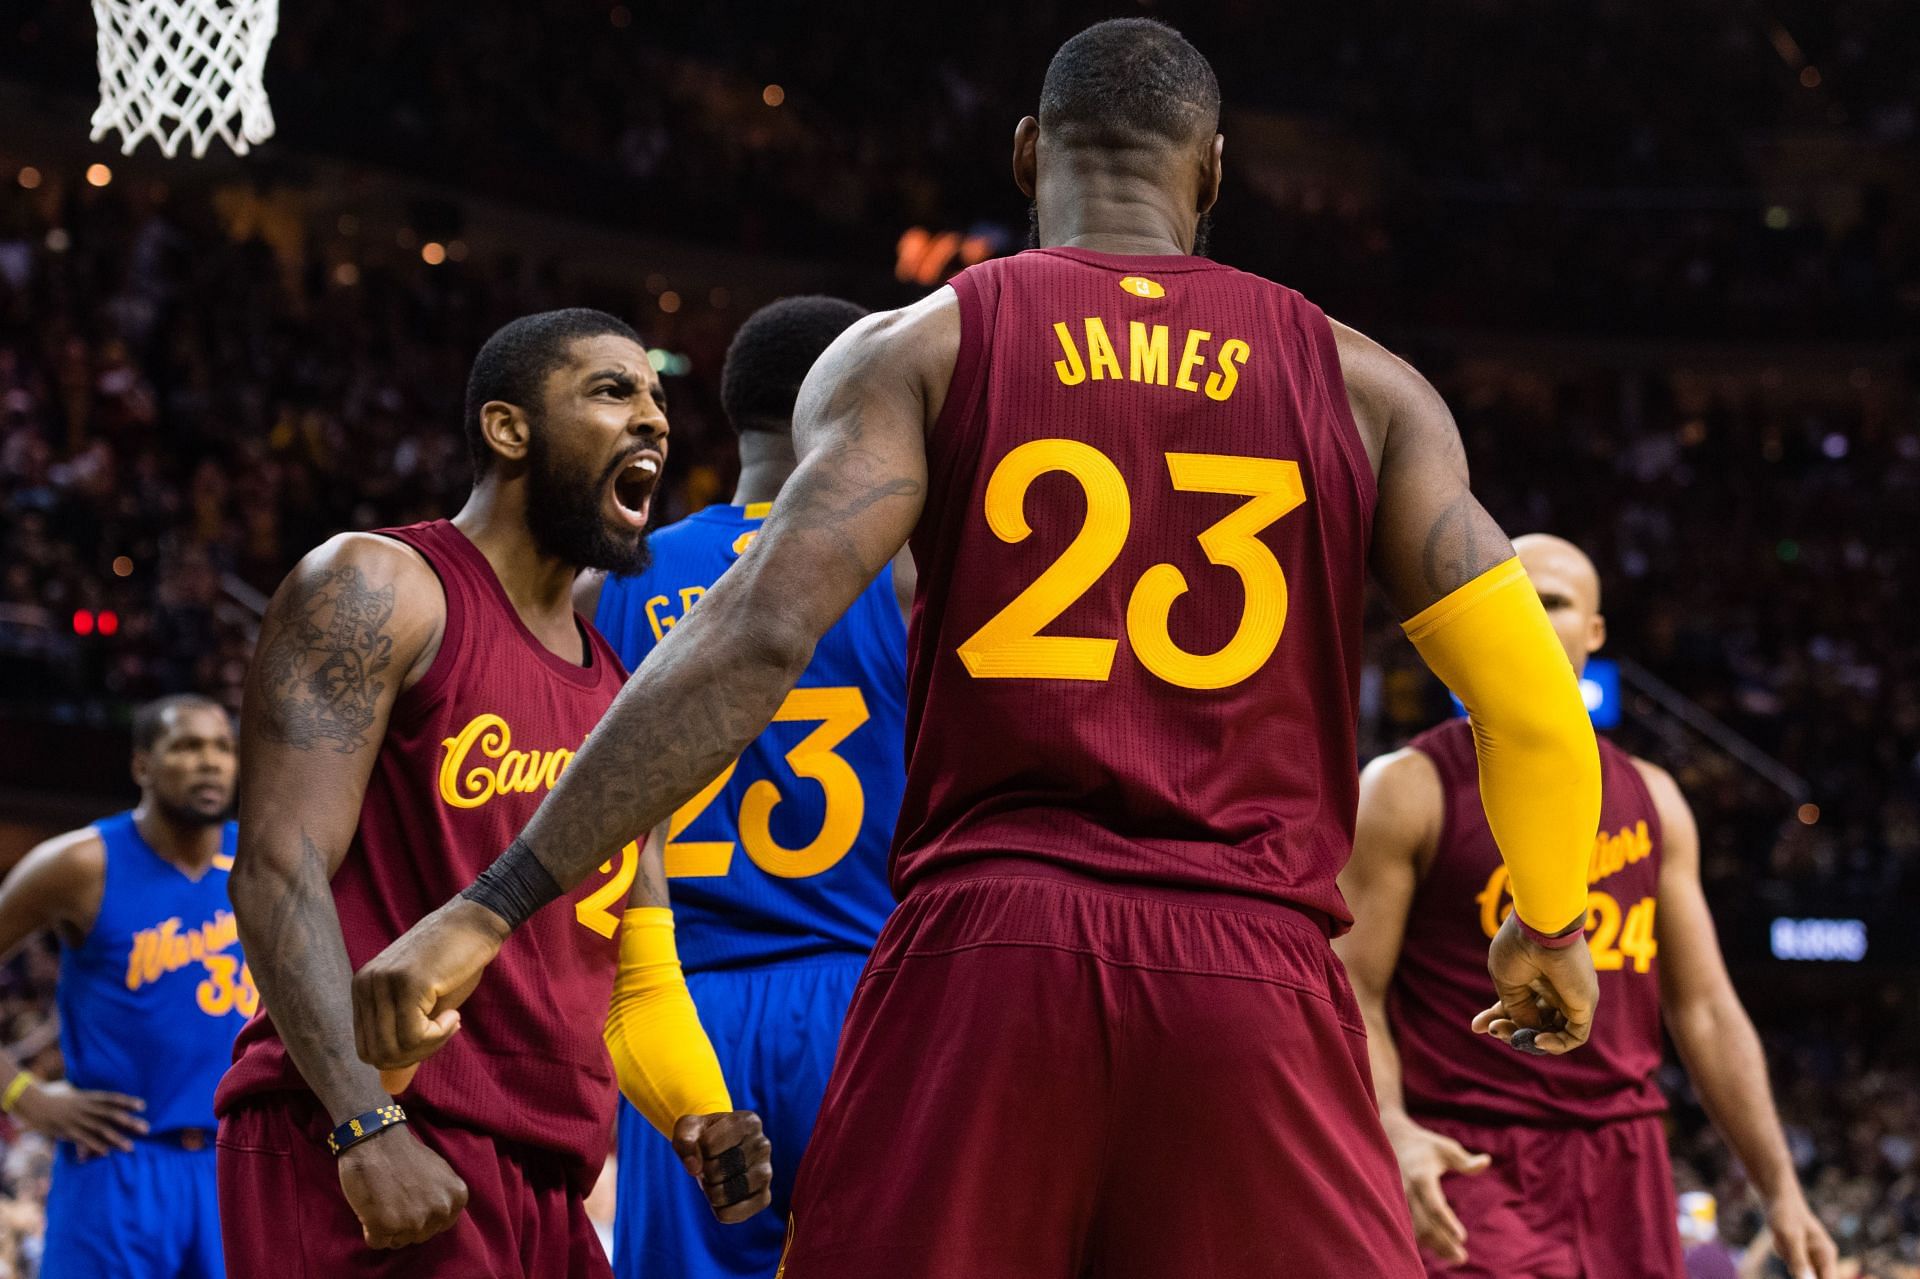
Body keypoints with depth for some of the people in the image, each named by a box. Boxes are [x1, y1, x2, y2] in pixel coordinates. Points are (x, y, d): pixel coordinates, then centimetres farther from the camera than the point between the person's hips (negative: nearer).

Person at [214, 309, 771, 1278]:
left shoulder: (624, 702, 22)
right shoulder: (379, 588, -1)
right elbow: (278, 867, -11)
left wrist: (702, 1122, 2)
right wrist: (367, 1125, -22)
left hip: (543, 1188, 8)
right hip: (359, 1160, -8)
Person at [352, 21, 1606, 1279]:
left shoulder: (915, 349, 8)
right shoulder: (1357, 381, 13)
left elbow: (759, 634, -7)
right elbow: (1533, 693, 7)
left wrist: (493, 907, -9)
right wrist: (1551, 923, 26)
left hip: (986, 951, 0)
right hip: (1254, 982, 1)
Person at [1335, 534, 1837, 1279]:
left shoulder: (1650, 800, 15)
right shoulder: (1410, 791, 1)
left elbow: (1704, 1010, 16)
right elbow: (1352, 997, -5)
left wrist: (1779, 1185, 9)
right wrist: (1391, 1132, -24)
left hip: (1623, 1170, 5)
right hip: (1471, 1164, -5)